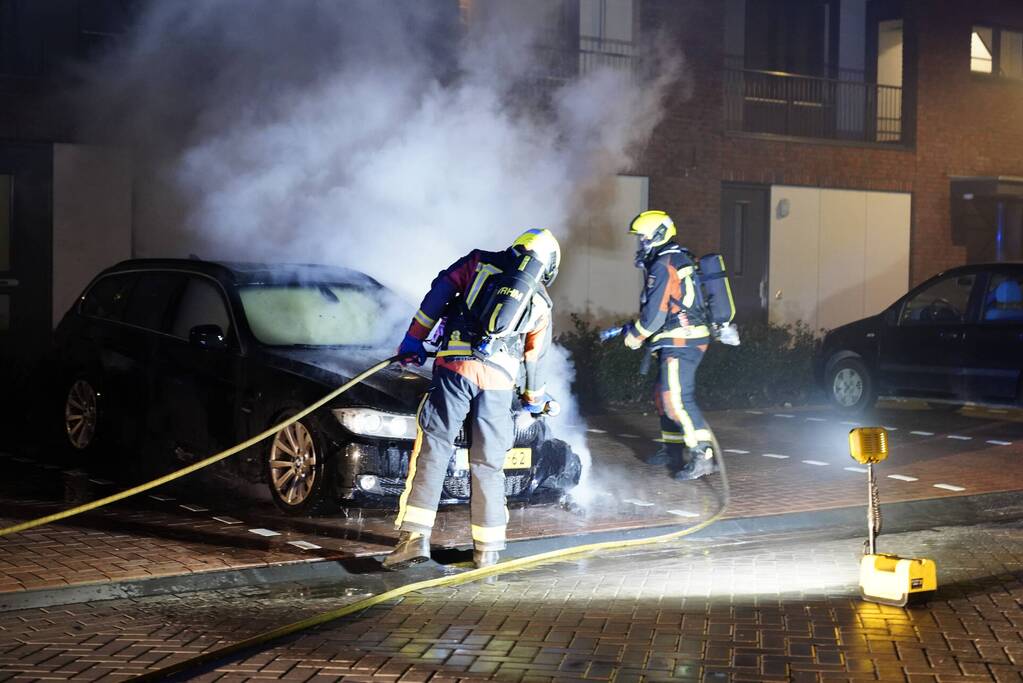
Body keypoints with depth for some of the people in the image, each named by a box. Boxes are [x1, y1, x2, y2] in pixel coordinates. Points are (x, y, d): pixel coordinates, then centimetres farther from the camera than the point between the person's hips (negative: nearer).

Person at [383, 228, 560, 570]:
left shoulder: (479, 262, 17)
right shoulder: (540, 303, 22)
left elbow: (438, 293, 8)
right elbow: (534, 359, 29)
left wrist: (414, 339, 15)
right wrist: (535, 398, 46)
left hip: (455, 367, -2)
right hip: (499, 381, 2)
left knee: (433, 449, -3)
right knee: (487, 463, 11)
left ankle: (415, 536, -12)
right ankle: (487, 548, 15)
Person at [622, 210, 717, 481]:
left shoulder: (663, 265, -14)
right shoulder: (680, 259, 18)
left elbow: (654, 313, -17)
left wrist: (634, 337, -2)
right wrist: (637, 328, 21)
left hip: (680, 343, -11)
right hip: (688, 339, 11)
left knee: (677, 399, -15)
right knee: (664, 395, 18)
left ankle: (702, 455, -19)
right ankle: (673, 448, 28)